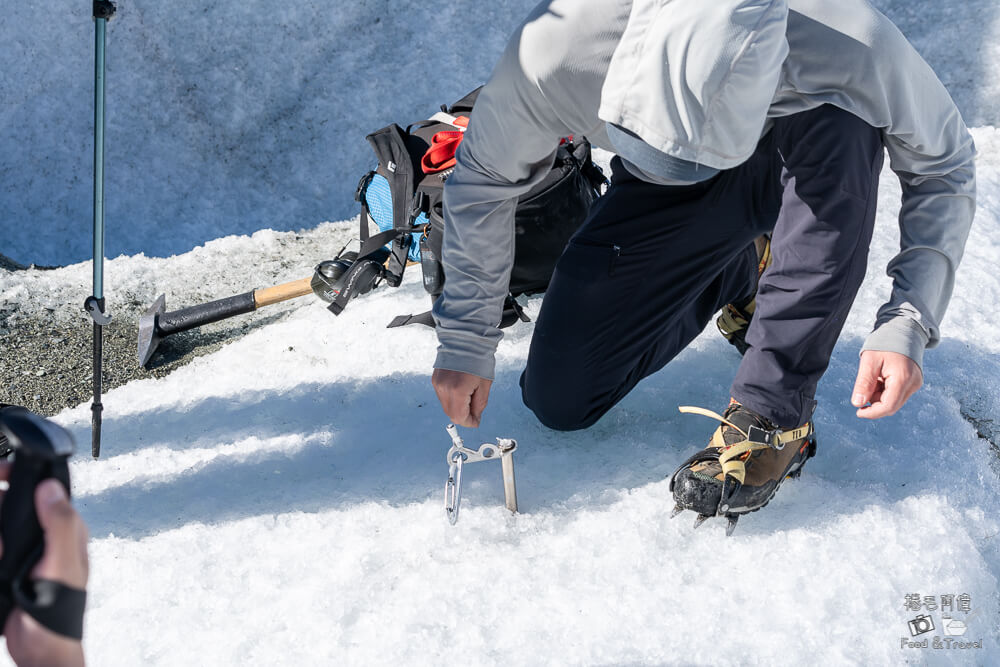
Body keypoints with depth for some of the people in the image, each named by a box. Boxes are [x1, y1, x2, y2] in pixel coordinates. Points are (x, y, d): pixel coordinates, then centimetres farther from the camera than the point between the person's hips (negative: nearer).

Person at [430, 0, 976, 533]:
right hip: (661, 200, 2)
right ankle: (741, 274, 18)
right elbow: (482, 177, -15)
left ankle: (774, 416, -26)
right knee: (558, 401, -5)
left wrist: (907, 324, -31)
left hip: (805, 178, -1)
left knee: (842, 125, -38)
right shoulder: (556, 44, -36)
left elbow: (945, 167, -19)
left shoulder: (853, 47, -39)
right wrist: (464, 342, -13)